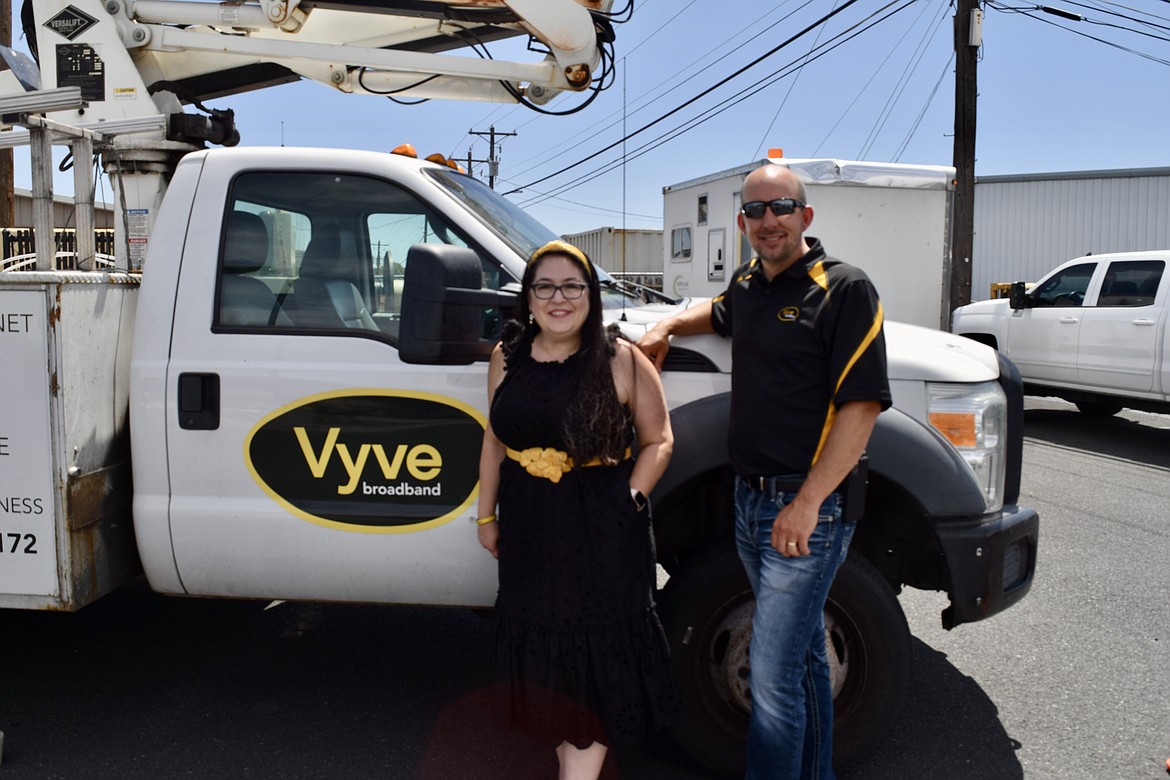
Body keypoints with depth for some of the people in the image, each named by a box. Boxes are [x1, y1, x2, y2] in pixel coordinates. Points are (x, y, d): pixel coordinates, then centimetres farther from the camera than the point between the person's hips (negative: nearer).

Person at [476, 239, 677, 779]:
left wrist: (629, 500, -13)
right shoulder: (507, 358, 4)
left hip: (600, 534, -4)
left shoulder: (622, 360, -8)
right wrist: (487, 515, 14)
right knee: (543, 652, 16)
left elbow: (658, 440, -2)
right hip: (528, 532, 5)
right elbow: (495, 440, 11)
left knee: (594, 655, 4)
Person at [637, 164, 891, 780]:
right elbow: (721, 314, 36)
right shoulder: (748, 283, 10)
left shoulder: (844, 289, -12)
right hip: (749, 499, 8)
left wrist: (806, 505, -22)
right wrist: (668, 326, 16)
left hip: (807, 508, -8)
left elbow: (861, 405, -18)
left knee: (773, 677, -7)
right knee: (804, 652, 22)